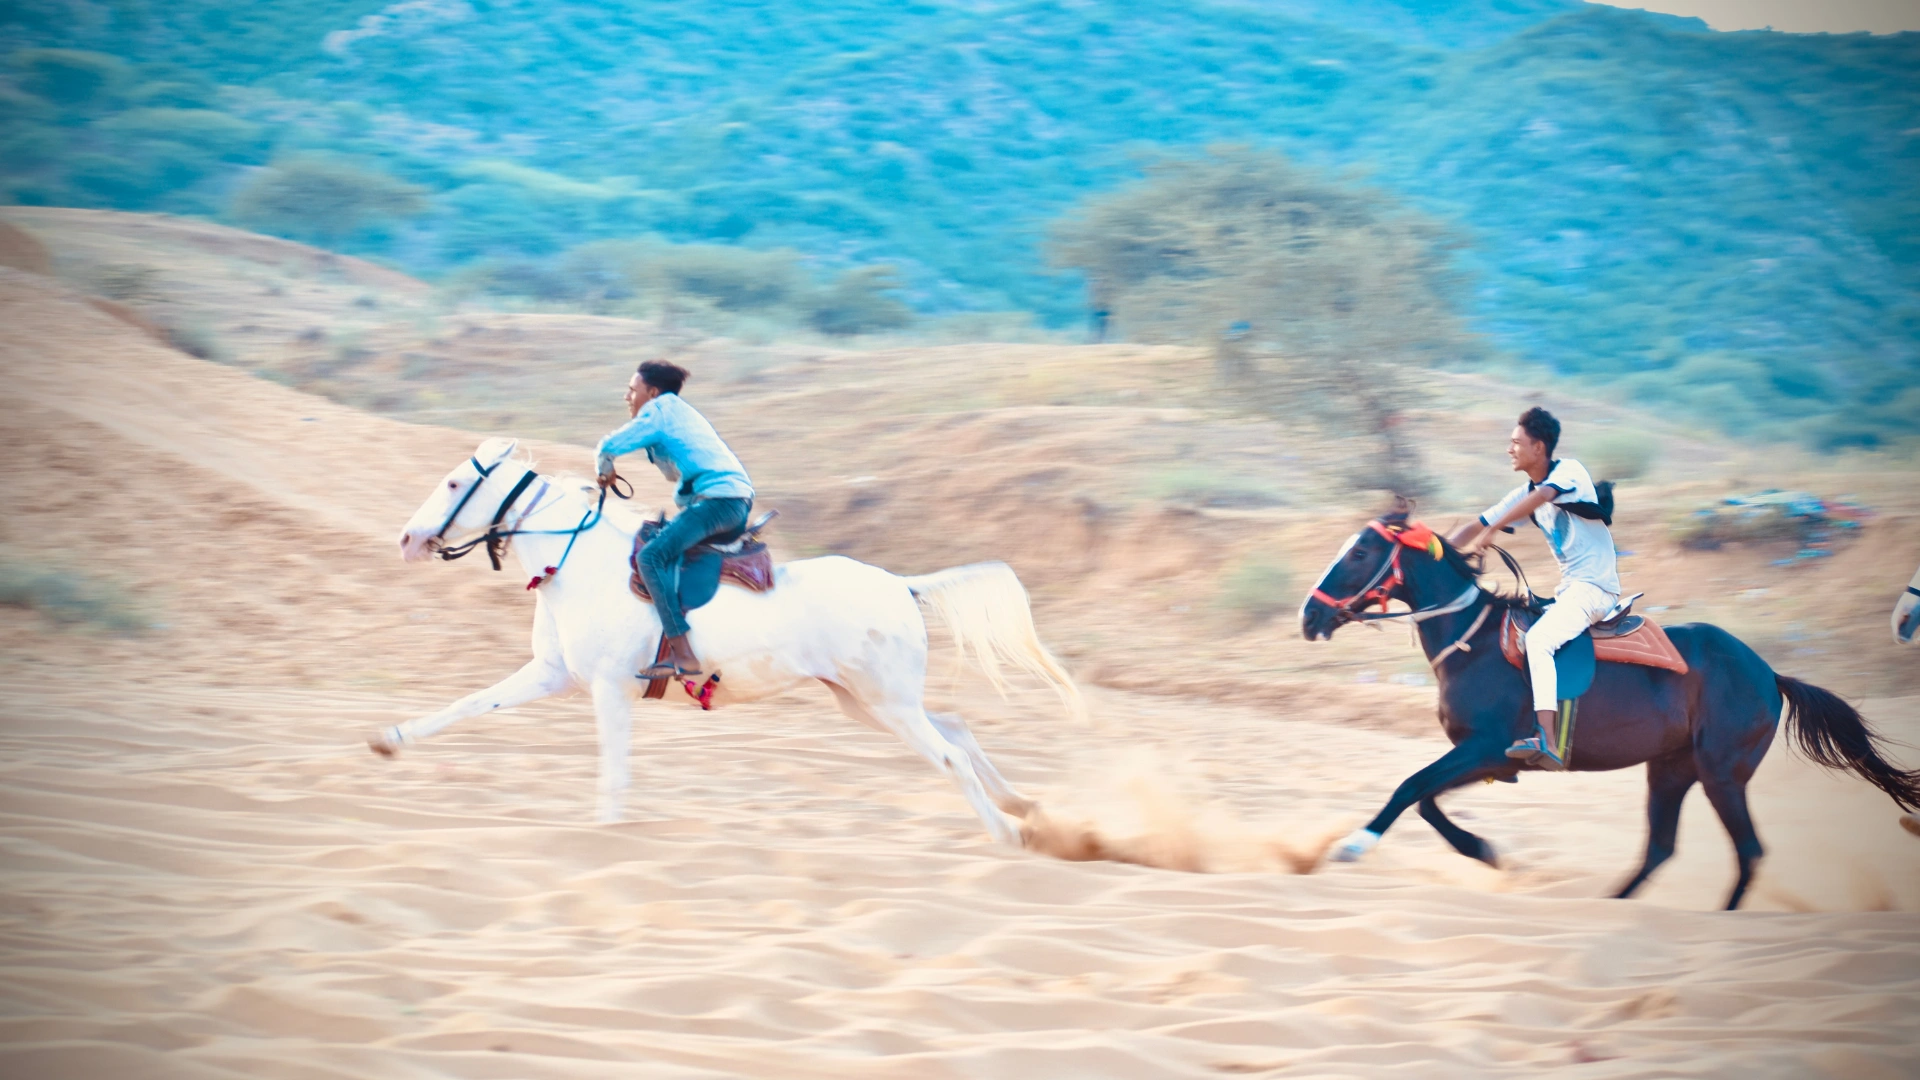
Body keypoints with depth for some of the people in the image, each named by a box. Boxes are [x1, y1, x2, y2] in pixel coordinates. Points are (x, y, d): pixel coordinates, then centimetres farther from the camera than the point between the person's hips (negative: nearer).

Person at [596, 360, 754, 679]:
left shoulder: (659, 411, 1)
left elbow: (609, 447, -2)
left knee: (652, 555, -22)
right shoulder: (681, 412, 28)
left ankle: (683, 655, -31)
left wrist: (604, 472, 18)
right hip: (740, 500, 11)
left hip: (718, 499, -11)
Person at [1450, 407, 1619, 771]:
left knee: (1537, 640, -30)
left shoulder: (1570, 471, -9)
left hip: (1596, 587, -10)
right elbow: (1475, 527, 16)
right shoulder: (1525, 493, 14)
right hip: (1568, 590, 10)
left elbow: (1540, 497, -31)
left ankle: (1548, 743, -41)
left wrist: (1489, 532, -33)